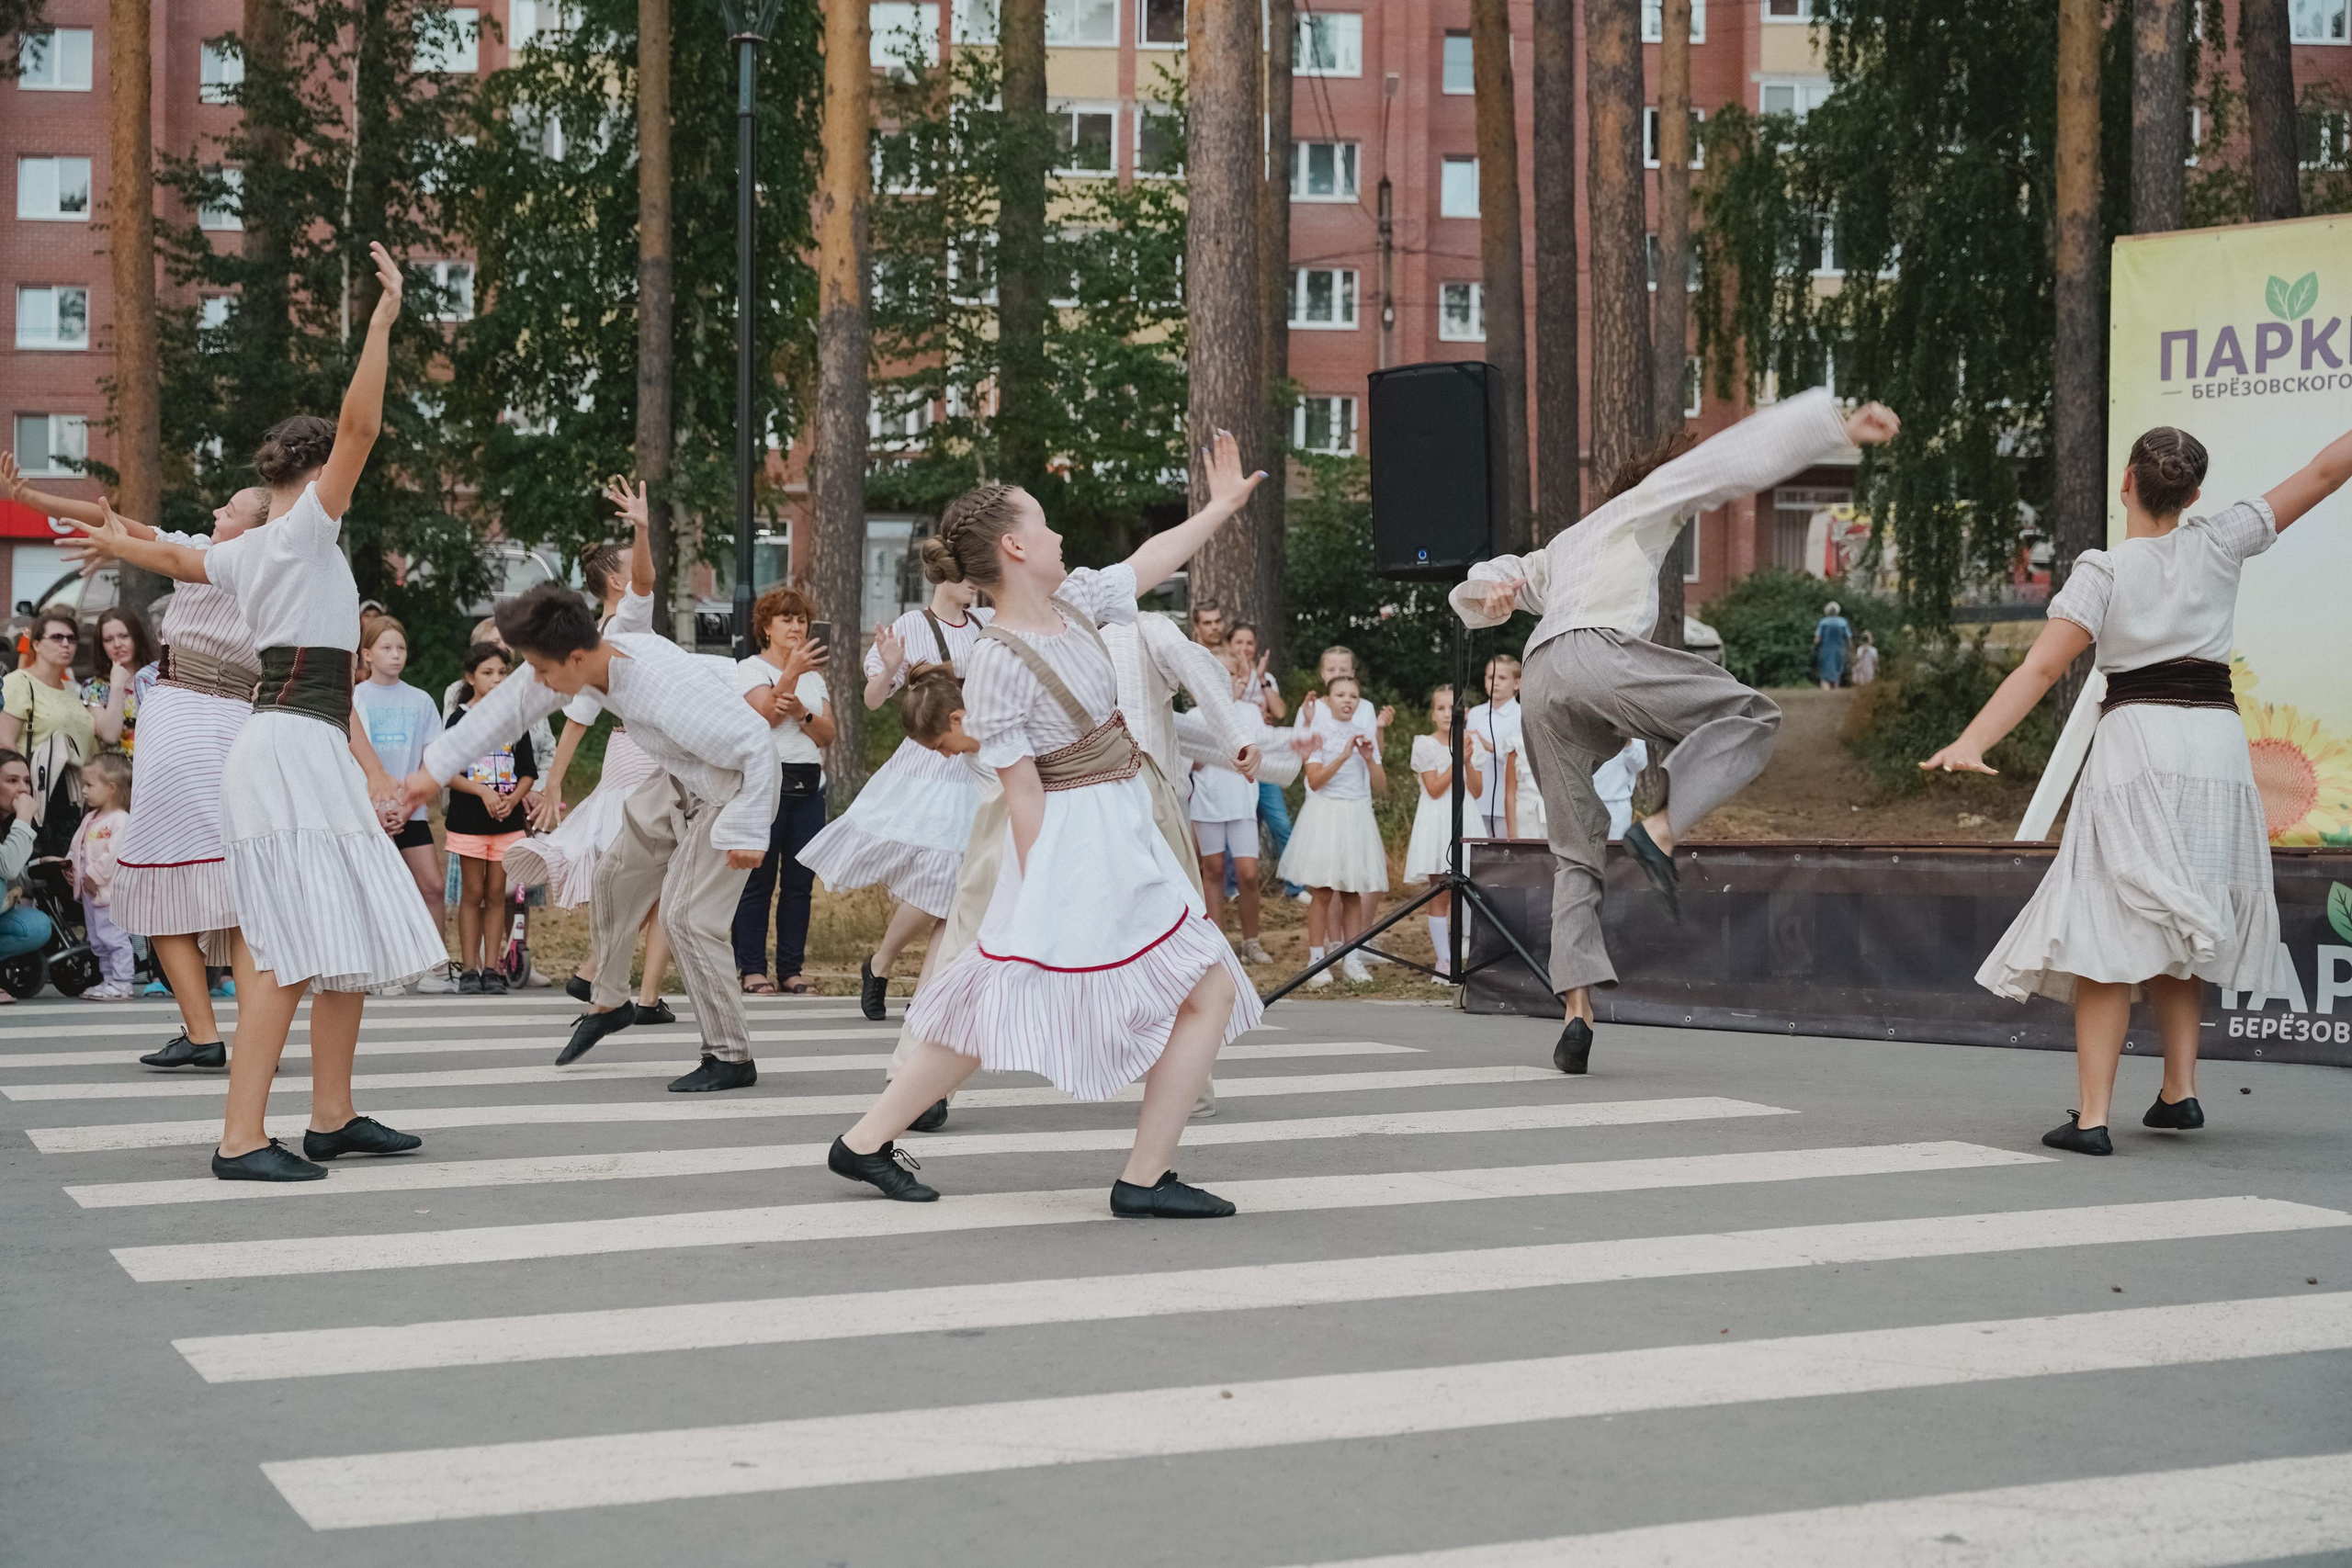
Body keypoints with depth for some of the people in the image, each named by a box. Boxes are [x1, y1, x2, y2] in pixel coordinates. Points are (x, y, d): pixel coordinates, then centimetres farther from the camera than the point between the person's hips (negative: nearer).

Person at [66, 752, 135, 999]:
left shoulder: (121, 820, -15)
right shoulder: (90, 819, 15)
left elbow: (116, 854, -23)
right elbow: (77, 846, 22)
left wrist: (95, 876, -20)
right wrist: (70, 864, 5)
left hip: (110, 892, -10)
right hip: (90, 892, 10)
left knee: (114, 937, -9)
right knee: (97, 940, 15)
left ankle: (120, 983, -6)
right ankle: (108, 980, 23)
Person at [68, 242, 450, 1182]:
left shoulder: (247, 553, 18)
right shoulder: (301, 532, -5)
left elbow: (178, 559, 39)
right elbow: (359, 429, -16)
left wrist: (116, 544, 59)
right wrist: (382, 324, -17)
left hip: (312, 752, 10)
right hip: (293, 749, -10)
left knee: (357, 938, 12)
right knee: (284, 950, -14)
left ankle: (333, 1119, 18)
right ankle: (242, 1140, -17)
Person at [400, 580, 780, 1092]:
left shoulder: (663, 689, -39)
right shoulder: (593, 658, -14)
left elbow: (754, 744, -33)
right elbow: (507, 708, -2)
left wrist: (749, 831, -27)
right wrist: (435, 768, 1)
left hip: (732, 786, -9)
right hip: (680, 779, 9)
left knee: (685, 916, -14)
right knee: (616, 872, 17)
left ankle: (732, 1058, -3)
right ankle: (608, 1002, 38)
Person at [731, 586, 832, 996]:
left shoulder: (813, 676, 19)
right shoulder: (750, 669, 2)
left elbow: (827, 735, 8)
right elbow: (766, 713, -16)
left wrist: (801, 712, -10)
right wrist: (791, 672, -27)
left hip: (808, 785, 5)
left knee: (800, 881, 3)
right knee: (760, 879, -6)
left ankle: (791, 968, 7)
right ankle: (752, 969, -3)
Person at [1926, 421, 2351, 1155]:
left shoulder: (2102, 570, -3)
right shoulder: (2217, 543, 5)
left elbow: (2040, 667, -14)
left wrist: (1971, 743, -19)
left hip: (2137, 743, -4)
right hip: (2216, 743, 4)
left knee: (2111, 929, -6)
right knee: (2178, 928, 18)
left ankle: (2092, 1114, -12)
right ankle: (2178, 1090, 16)